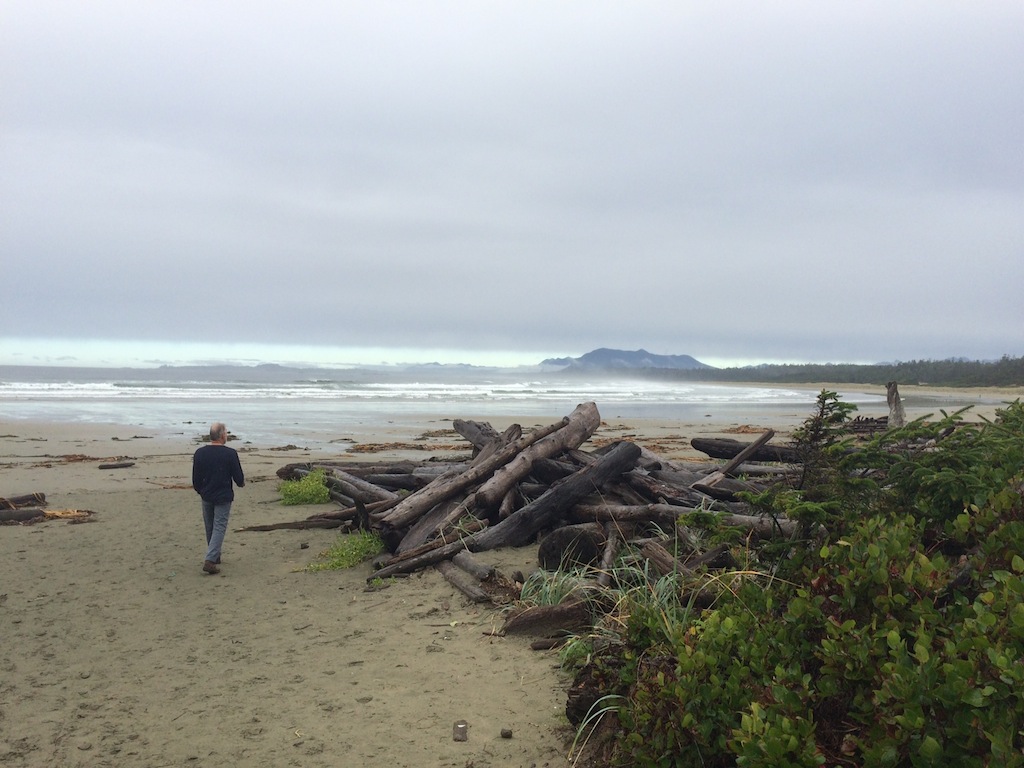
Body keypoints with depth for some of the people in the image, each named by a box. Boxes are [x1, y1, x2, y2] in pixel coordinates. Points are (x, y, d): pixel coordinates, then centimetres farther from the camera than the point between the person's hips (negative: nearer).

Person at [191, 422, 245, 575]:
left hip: (206, 496, 4)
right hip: (223, 497, -4)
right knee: (219, 528, -1)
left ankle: (215, 557, 31)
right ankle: (210, 561, -13)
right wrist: (241, 482, 14)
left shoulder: (200, 453, -4)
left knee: (210, 528, 18)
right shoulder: (230, 453, -15)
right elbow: (239, 478, -10)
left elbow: (195, 478, 3)